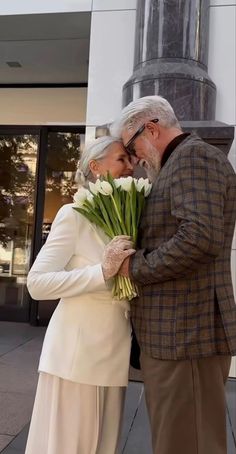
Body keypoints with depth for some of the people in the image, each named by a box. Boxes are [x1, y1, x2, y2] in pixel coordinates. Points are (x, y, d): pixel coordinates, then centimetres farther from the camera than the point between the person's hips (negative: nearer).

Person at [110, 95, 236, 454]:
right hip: (173, 333, 10)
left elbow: (201, 237, -26)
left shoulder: (193, 156, -10)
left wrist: (136, 267, -14)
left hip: (187, 333, -10)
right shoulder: (178, 164, 20)